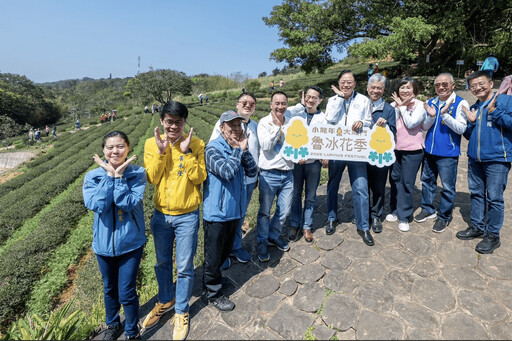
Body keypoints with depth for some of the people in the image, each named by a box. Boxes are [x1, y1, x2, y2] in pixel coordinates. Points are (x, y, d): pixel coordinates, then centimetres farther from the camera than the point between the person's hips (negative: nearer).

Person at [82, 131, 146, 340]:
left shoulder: (137, 174, -13)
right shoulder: (92, 176, -7)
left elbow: (128, 204, -23)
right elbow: (96, 206, -21)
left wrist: (119, 176, -25)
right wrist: (109, 175, -21)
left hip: (130, 243, -2)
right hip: (104, 243, 3)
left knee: (127, 293, 6)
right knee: (109, 289, 23)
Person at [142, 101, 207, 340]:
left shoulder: (196, 144, -9)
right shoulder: (151, 144, -3)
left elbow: (199, 178, -15)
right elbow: (152, 179, -9)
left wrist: (186, 152, -24)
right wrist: (161, 152, -19)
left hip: (187, 216, -3)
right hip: (160, 214, 3)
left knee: (184, 267, 9)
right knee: (162, 263, 21)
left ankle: (181, 311, 34)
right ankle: (165, 301, 47)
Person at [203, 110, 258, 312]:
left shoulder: (239, 146, 5)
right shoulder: (213, 149, -15)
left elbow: (252, 172, -2)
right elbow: (227, 172, -29)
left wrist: (244, 149, -13)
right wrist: (238, 150, -18)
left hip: (235, 210, 7)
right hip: (216, 212, -7)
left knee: (225, 251, 24)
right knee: (213, 255, 10)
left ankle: (213, 278, 48)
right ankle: (214, 293, 30)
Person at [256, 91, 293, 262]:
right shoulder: (264, 123, -5)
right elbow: (266, 146, -17)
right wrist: (277, 125, -16)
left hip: (287, 173, 4)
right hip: (269, 174, -4)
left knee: (284, 211, 12)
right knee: (264, 211, 8)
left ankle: (275, 236, 36)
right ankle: (262, 242, 27)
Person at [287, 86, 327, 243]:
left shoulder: (323, 118, -1)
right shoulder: (297, 112, 1)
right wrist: (301, 105, -13)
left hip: (313, 162, 0)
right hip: (295, 160, 0)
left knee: (310, 196, 10)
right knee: (295, 194, 10)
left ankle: (306, 227, 26)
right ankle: (295, 225, 27)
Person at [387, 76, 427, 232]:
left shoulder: (419, 105, -4)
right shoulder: (394, 104, 7)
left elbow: (411, 123, -18)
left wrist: (403, 106, -11)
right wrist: (398, 106, -8)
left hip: (412, 150, -4)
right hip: (395, 148, 4)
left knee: (407, 183, -1)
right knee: (395, 179, 11)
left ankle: (404, 216, 12)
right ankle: (395, 210, 27)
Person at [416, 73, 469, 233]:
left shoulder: (460, 103, -7)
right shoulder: (431, 103, 7)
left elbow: (461, 128, -13)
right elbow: (425, 127, 7)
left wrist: (445, 114, -24)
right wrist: (431, 116, -12)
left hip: (448, 153, -5)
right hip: (429, 150, 5)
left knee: (447, 187, 3)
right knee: (427, 181, 16)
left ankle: (444, 216, 19)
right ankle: (428, 209, 33)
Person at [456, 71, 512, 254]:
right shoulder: (473, 108, 15)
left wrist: (494, 111, -16)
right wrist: (470, 122, 1)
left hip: (497, 158, -6)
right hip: (474, 158, 6)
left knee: (494, 198, -1)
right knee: (476, 194, 15)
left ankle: (493, 235, 13)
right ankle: (477, 227, 29)